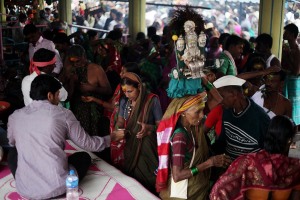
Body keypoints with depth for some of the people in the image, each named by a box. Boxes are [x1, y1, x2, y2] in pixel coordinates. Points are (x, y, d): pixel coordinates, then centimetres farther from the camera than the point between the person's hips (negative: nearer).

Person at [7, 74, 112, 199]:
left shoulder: (14, 116, 5)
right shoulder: (63, 114, -3)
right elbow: (86, 143, 8)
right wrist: (109, 139, 26)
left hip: (26, 190, 3)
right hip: (57, 187, -2)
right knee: (84, 156, 26)